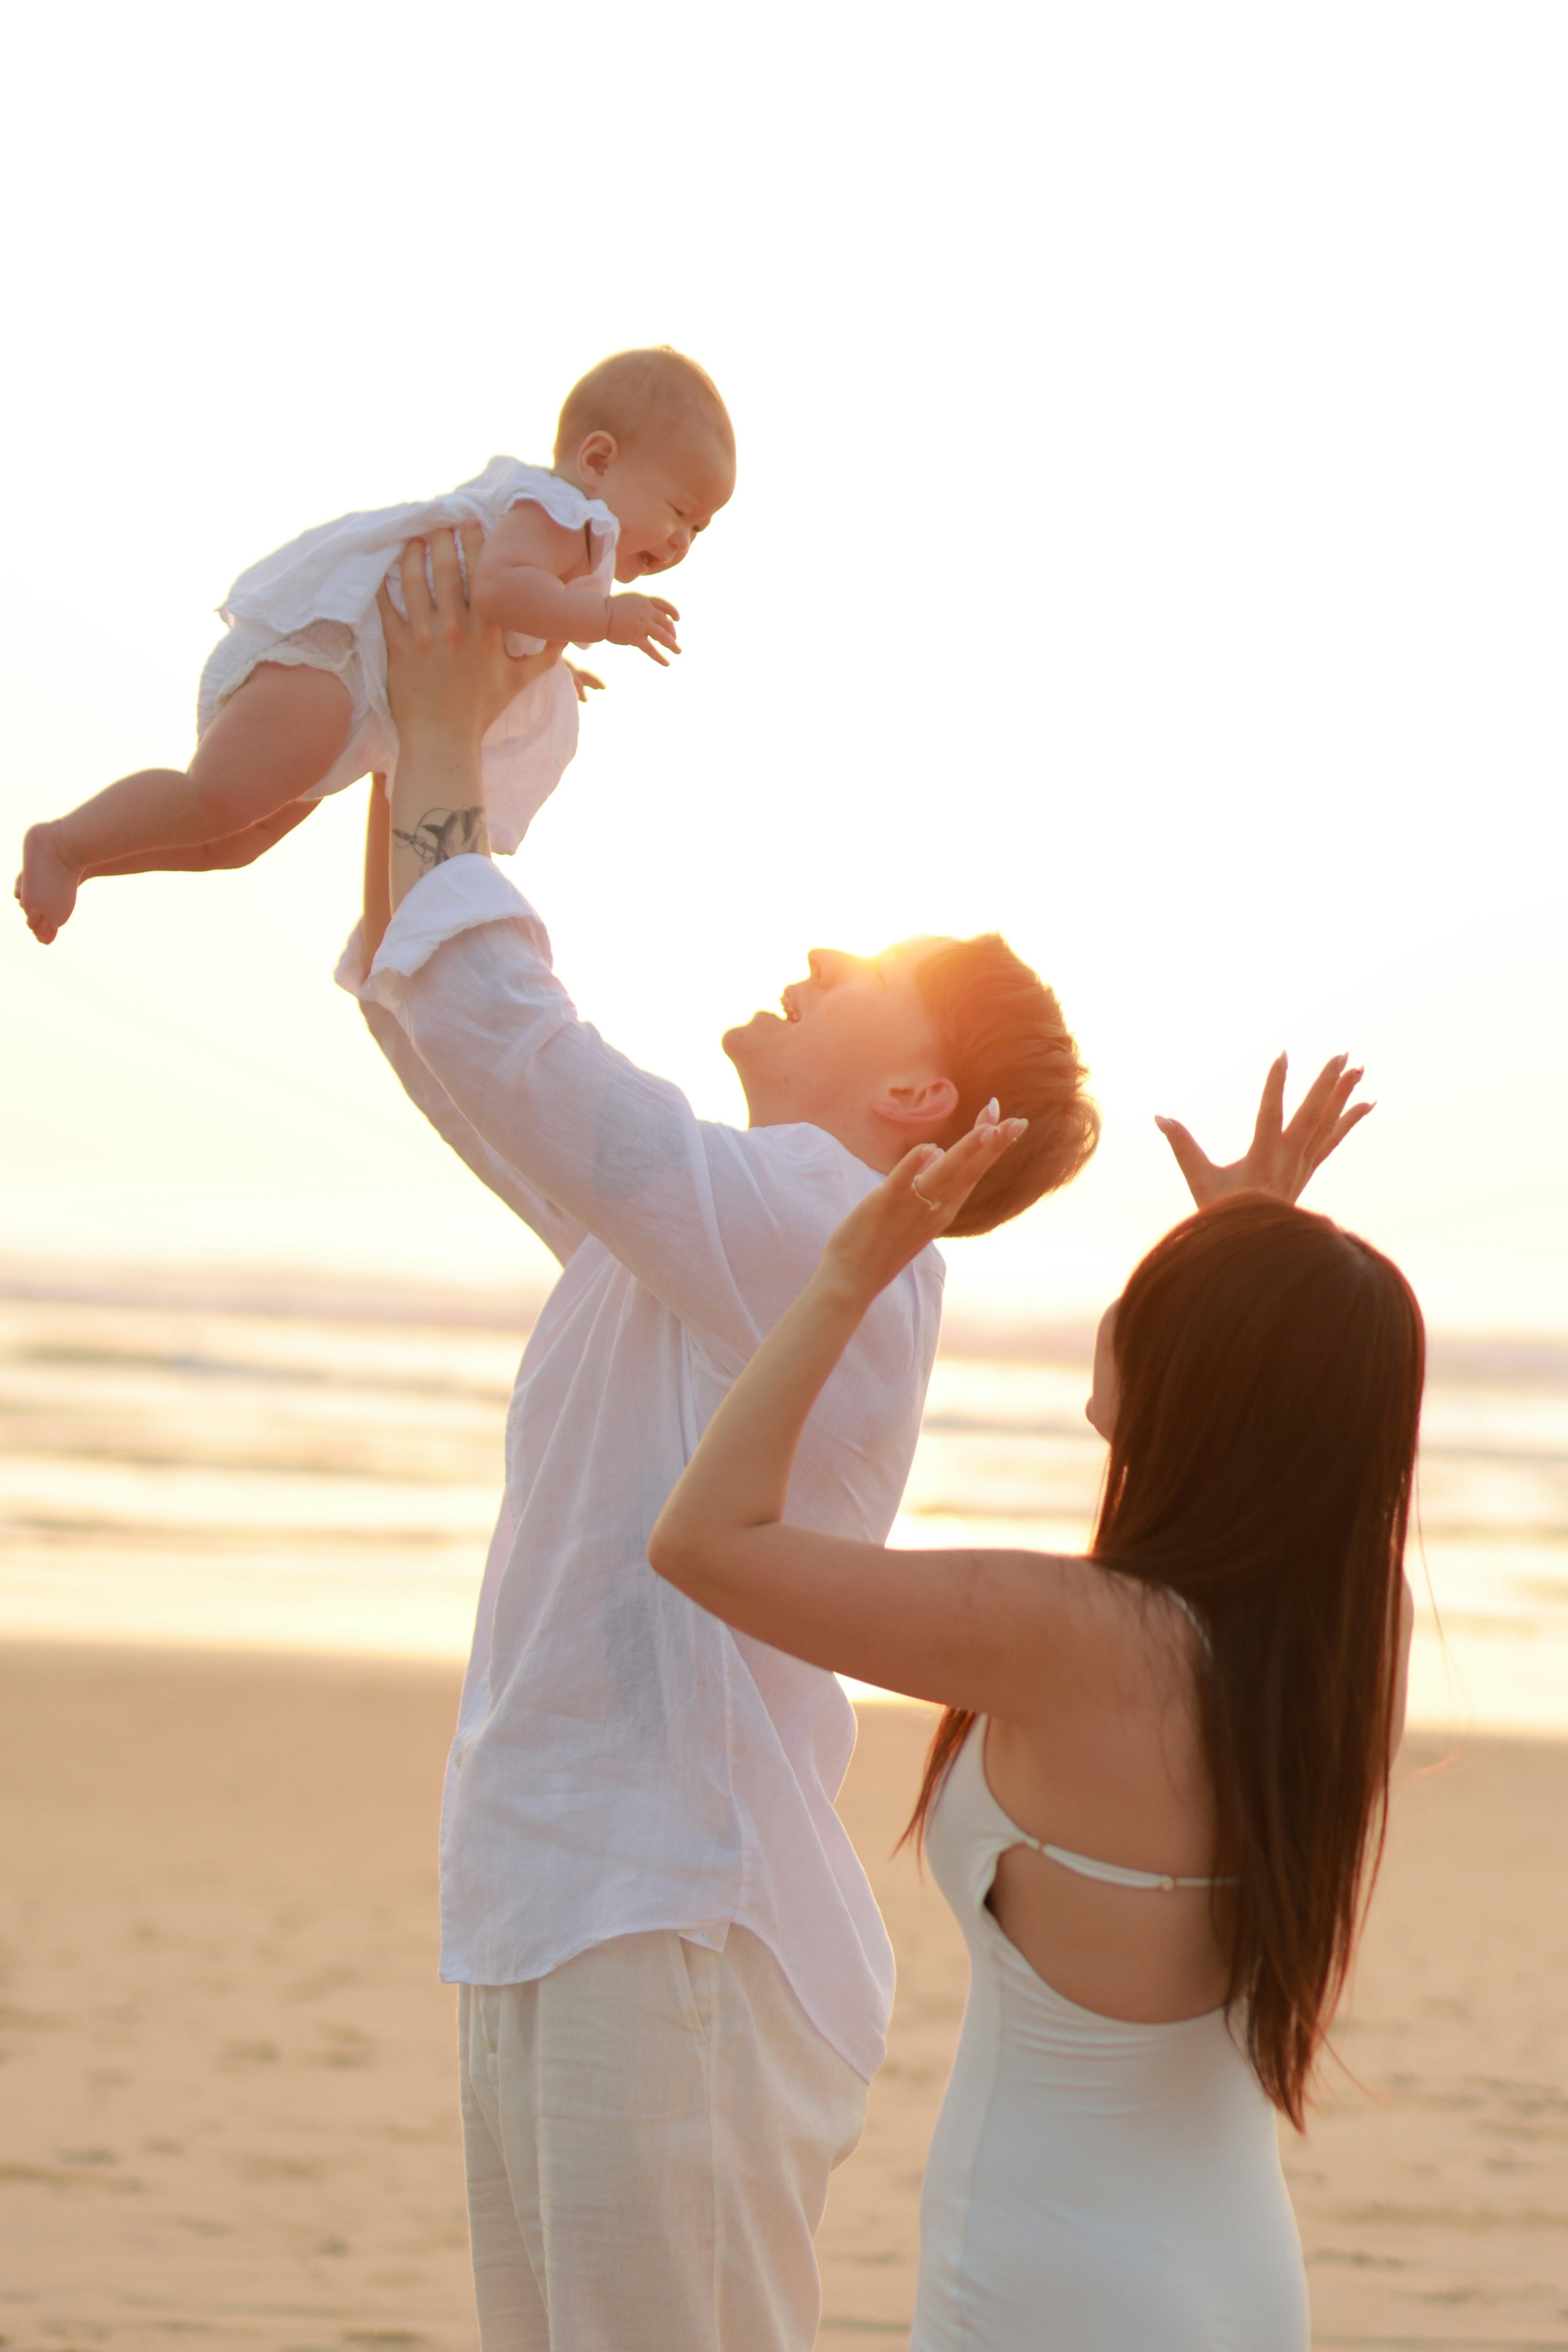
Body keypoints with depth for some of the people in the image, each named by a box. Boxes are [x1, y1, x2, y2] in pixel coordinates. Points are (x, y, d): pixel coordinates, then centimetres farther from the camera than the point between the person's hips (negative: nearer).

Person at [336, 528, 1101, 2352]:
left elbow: (496, 1038, -20)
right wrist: (410, 753, 17)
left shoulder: (831, 1238, -11)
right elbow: (425, 1011, 26)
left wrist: (450, 763, -8)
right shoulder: (695, 1229, 17)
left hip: (674, 1930, -10)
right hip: (553, 1919, 10)